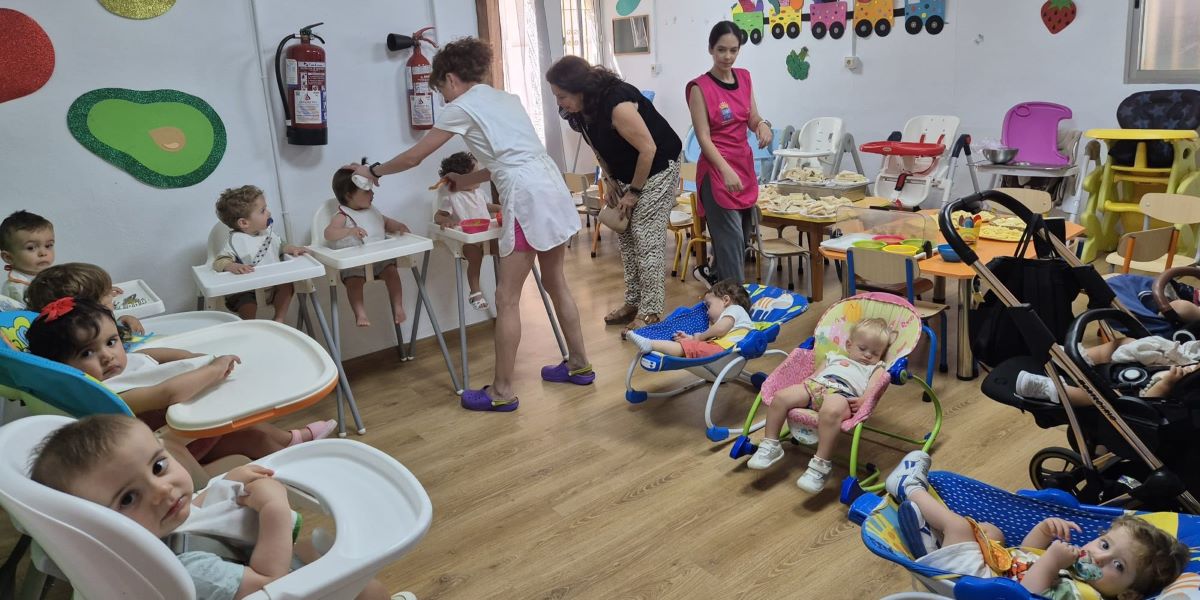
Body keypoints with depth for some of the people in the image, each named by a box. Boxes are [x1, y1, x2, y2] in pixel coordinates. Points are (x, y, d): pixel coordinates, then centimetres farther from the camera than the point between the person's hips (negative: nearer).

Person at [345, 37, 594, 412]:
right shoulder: (505, 98, 22)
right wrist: (468, 181, 32)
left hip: (527, 199, -9)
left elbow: (414, 157, 5)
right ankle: (579, 365, 30)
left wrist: (373, 172, 20)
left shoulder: (462, 107, -1)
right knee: (555, 282, 20)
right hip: (552, 188, 9)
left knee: (507, 298, -1)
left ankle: (502, 391, 6)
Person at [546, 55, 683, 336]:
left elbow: (648, 149, -27)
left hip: (657, 166, -9)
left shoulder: (617, 103, -32)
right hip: (627, 172, 9)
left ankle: (650, 312, -5)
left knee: (647, 239, -10)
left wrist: (635, 192, -19)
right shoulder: (580, 110, -6)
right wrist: (610, 180, 2)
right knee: (626, 235, 9)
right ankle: (633, 302, 18)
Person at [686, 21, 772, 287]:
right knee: (730, 238, -7)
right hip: (717, 170, -7)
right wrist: (726, 170, -26)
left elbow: (752, 120, 13)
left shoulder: (744, 78, 8)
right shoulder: (700, 87, -10)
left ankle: (713, 273, 37)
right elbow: (703, 137, -15)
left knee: (744, 234, 14)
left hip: (745, 166, 7)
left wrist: (763, 124, -12)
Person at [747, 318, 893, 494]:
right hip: (814, 386, 5)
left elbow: (872, 389, 5)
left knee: (830, 412, -41)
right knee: (780, 396, -20)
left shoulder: (876, 369, 27)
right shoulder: (835, 358, 40)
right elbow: (814, 374, 30)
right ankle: (770, 445, -8)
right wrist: (798, 387, 9)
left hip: (843, 394, -5)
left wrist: (863, 400, -18)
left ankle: (821, 466, -38)